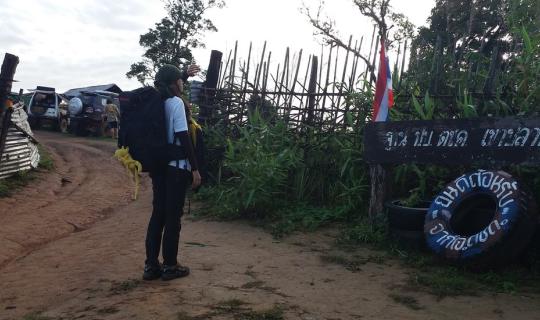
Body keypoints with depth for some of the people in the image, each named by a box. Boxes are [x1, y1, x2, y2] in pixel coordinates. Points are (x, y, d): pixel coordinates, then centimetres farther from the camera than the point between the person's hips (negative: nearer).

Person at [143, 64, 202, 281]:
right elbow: (183, 138, -18)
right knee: (172, 217, 1)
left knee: (158, 214, 11)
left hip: (158, 166, 8)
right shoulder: (176, 103, -13)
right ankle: (170, 266, 10)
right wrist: (195, 168, -15)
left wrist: (185, 74, 41)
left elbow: (168, 86, 35)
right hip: (176, 167, -8)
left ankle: (151, 265, 14)